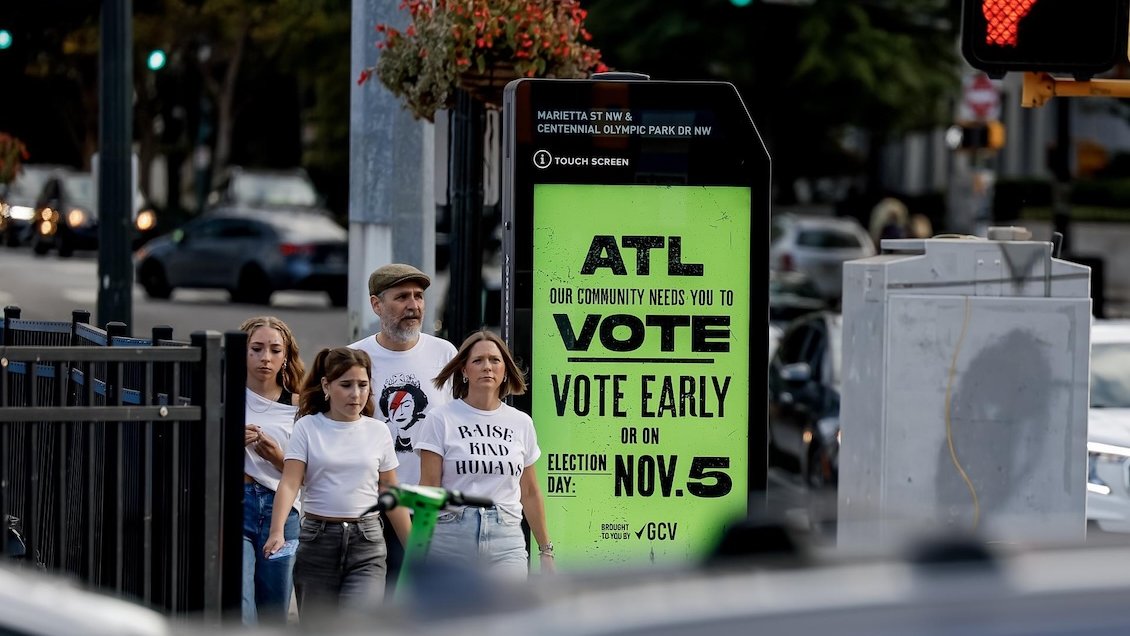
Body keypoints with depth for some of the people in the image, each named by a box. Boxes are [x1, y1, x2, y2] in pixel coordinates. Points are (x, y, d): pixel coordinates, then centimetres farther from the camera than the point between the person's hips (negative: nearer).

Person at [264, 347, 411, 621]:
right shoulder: (308, 427, 0)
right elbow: (290, 483, -10)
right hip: (317, 540, 0)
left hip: (366, 541, 0)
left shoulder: (378, 432, 6)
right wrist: (277, 532, -27)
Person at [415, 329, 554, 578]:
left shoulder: (521, 423, 13)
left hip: (507, 541, 2)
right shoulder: (440, 420, 2)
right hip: (451, 537, -2)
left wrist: (546, 550, 16)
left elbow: (530, 493, 17)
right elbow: (428, 489, -2)